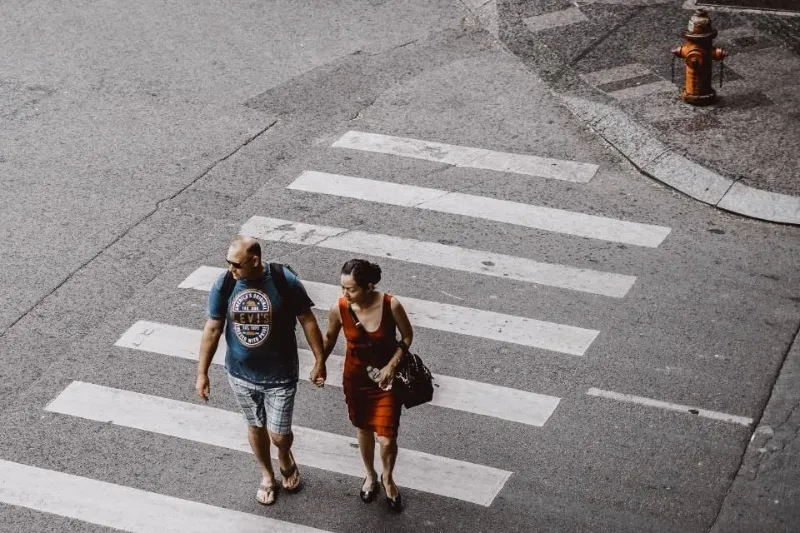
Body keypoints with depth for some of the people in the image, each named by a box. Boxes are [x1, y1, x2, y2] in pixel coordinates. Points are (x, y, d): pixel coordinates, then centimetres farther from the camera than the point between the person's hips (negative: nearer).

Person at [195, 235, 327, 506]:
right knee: (256, 427, 20)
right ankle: (267, 475, 45)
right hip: (241, 375, 2)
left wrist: (319, 361, -5)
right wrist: (202, 373, -3)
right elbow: (213, 329, -5)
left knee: (279, 435, 5)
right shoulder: (224, 285, -14)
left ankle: (285, 457, 42)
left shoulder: (285, 281, -21)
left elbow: (307, 320, -9)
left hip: (280, 375, -2)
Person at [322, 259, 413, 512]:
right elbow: (330, 338, 1)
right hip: (355, 377, 2)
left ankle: (388, 477, 34)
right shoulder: (339, 309, -21)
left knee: (387, 440, 1)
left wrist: (392, 365, -18)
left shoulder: (391, 305, -27)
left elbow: (407, 336, -9)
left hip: (386, 378, -2)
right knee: (364, 429, 22)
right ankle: (370, 475, 50)